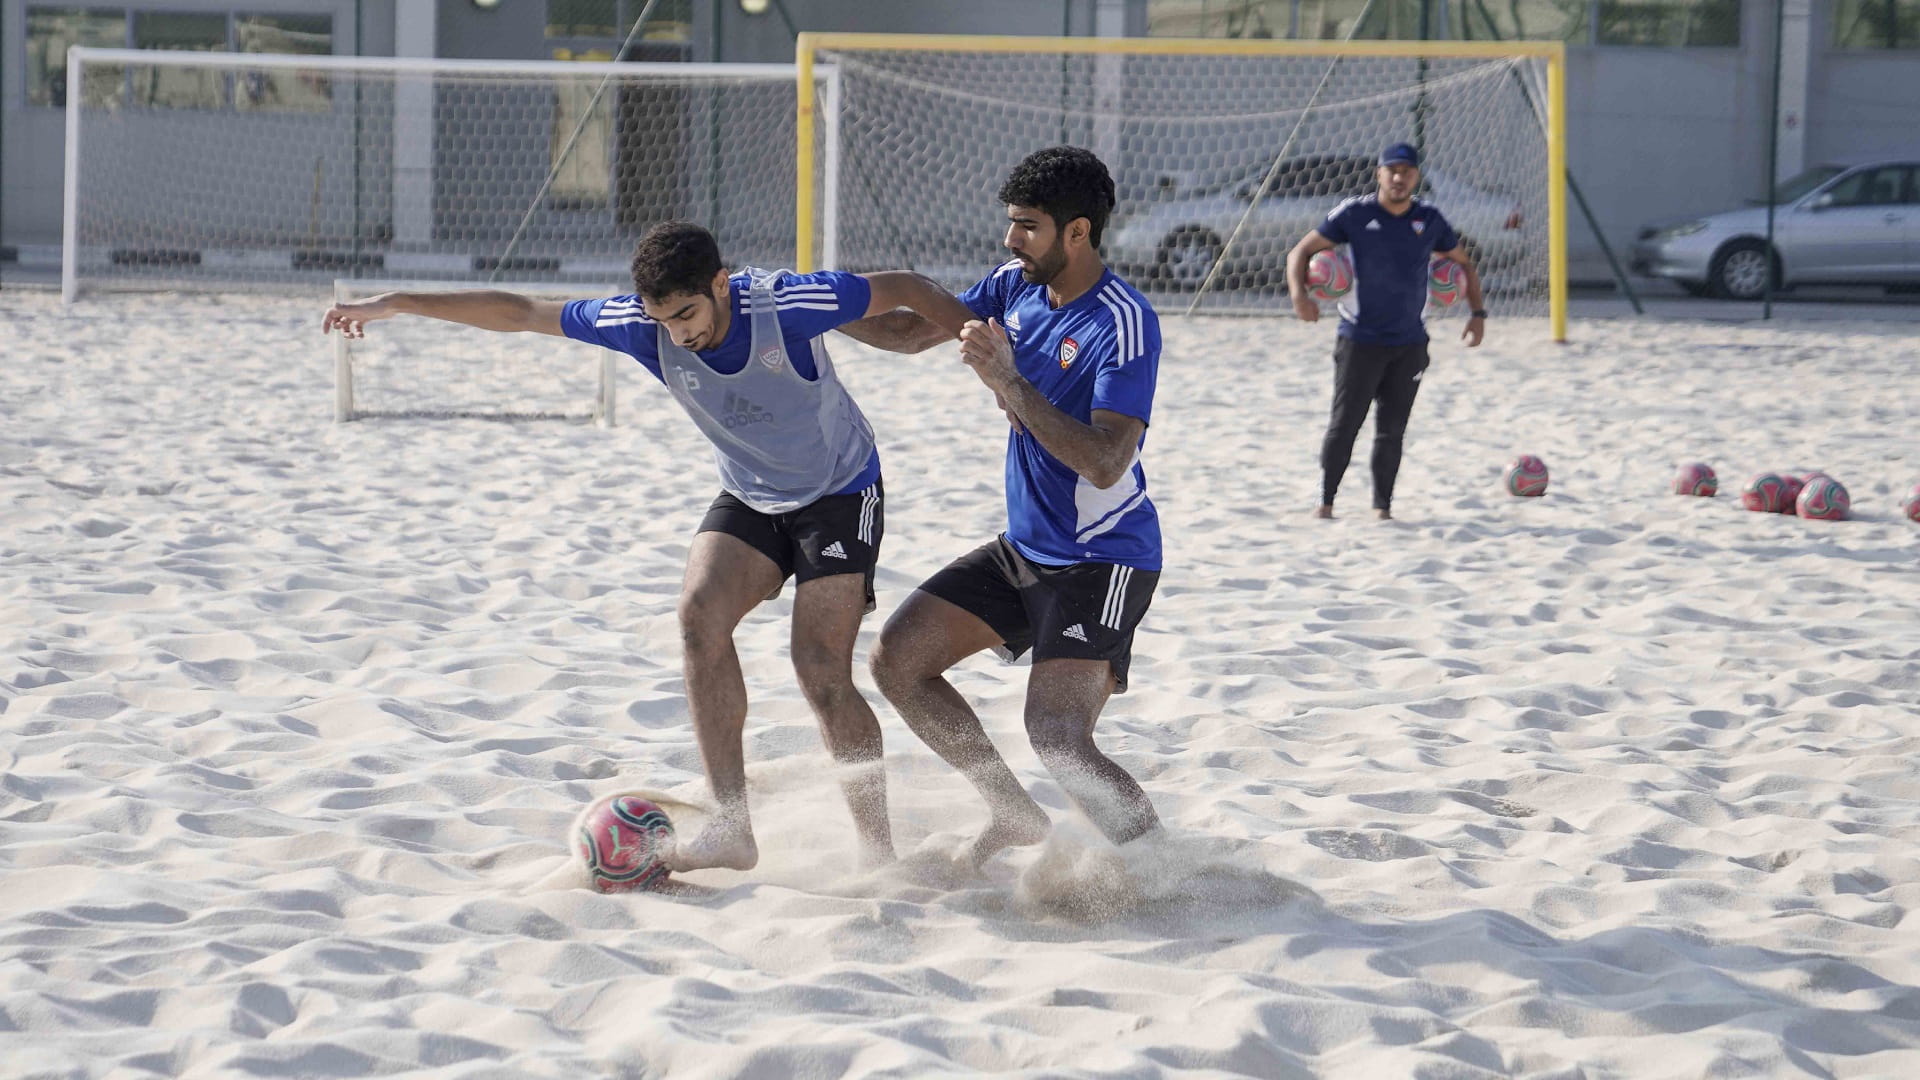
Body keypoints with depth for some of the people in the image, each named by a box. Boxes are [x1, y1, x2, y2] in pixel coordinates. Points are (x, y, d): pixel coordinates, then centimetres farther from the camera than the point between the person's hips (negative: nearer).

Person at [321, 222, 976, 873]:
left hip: (839, 494, -5)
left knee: (821, 670, -16)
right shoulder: (642, 325, -18)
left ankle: (880, 852, -6)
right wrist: (394, 304, -10)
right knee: (700, 612, -20)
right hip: (748, 499, 5)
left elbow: (904, 288, -17)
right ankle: (731, 832, -20)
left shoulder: (787, 305, -30)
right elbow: (520, 313, -11)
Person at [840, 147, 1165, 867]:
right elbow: (910, 332, 15)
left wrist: (1010, 384, -33)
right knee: (897, 657, 5)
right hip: (1024, 548, 9)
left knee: (1055, 735, -23)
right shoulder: (1016, 286, 3)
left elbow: (1104, 462, -30)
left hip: (1103, 559, -9)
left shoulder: (1124, 324, -21)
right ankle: (1014, 815, 16)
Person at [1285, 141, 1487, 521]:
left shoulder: (1429, 219, 4)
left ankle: (1383, 504, 13)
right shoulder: (1355, 213, -6)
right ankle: (1325, 501, 7)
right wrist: (1299, 294, -22)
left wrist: (1478, 312, 7)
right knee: (1344, 423, -3)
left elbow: (1463, 262, 17)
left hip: (1410, 343, 3)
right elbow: (1301, 251, -4)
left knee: (1392, 430, 5)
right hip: (1360, 340, -3)